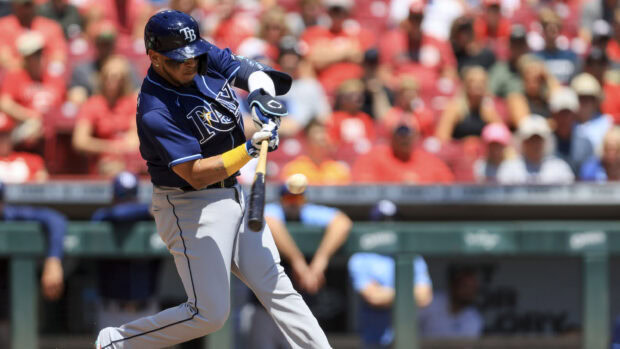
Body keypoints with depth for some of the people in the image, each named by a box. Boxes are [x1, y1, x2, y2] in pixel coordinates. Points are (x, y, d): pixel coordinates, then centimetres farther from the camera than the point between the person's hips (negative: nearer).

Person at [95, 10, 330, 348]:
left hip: (232, 194, 8)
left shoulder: (207, 58, -5)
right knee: (209, 313, -6)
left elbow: (251, 71, 3)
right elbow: (195, 174, -27)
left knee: (276, 286, 8)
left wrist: (262, 95, -20)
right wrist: (249, 150, -37)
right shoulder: (155, 113, -26)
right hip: (191, 208, -8)